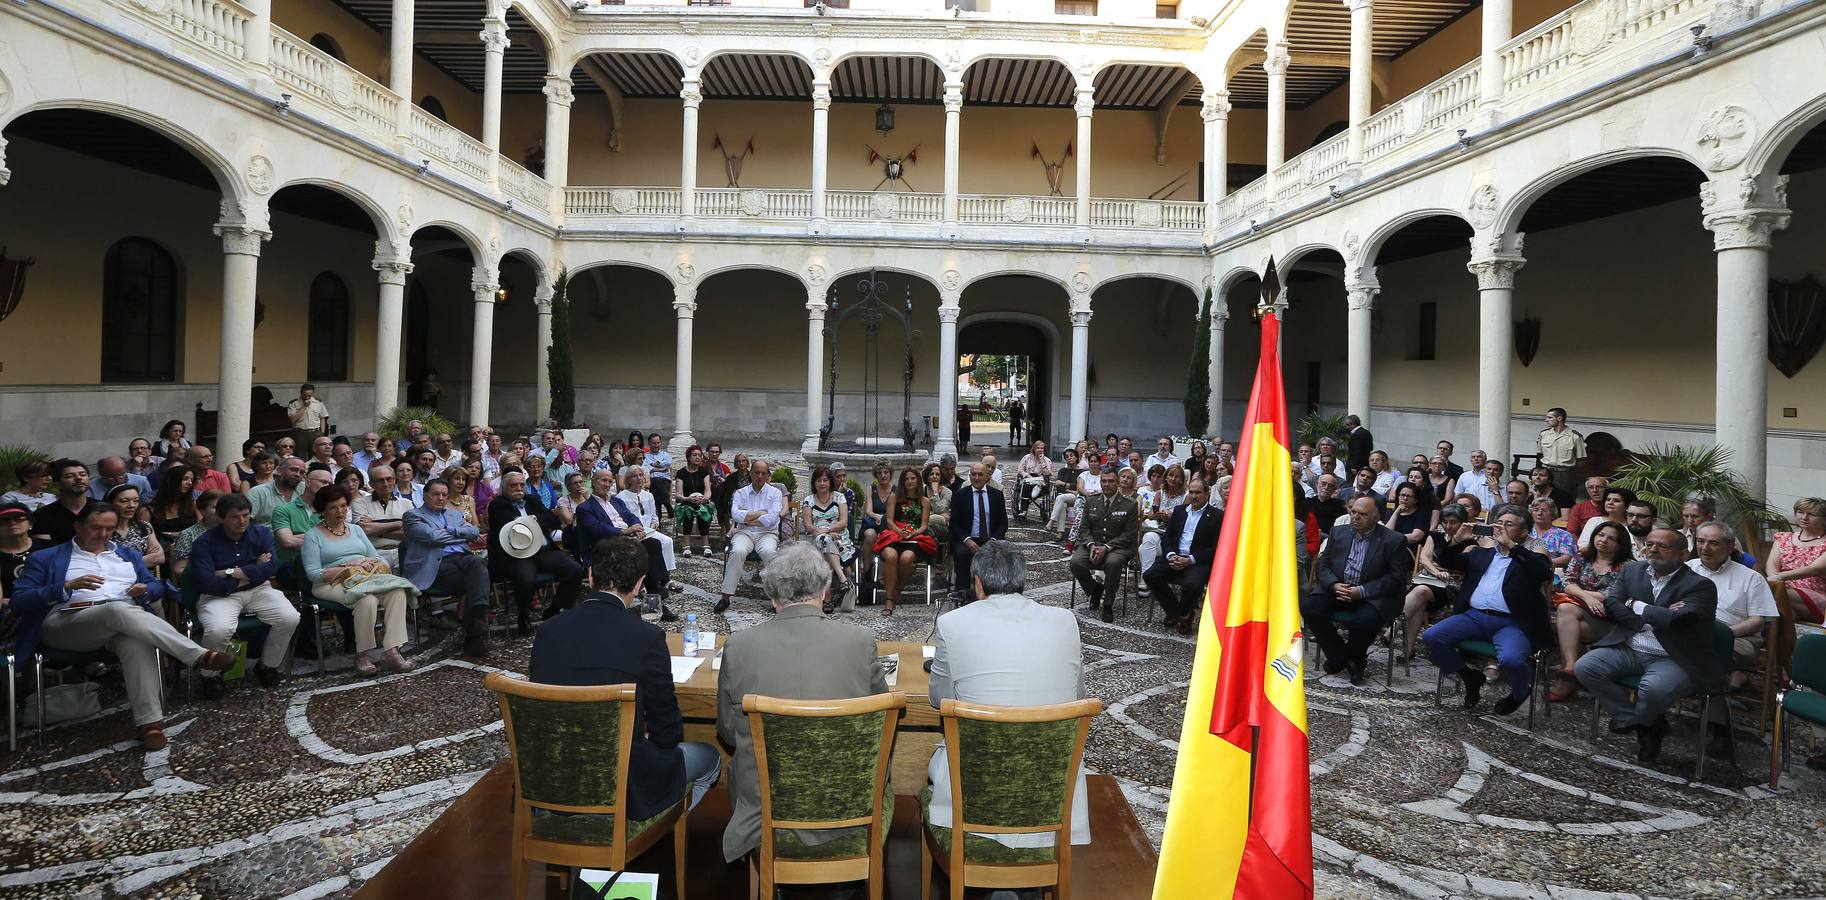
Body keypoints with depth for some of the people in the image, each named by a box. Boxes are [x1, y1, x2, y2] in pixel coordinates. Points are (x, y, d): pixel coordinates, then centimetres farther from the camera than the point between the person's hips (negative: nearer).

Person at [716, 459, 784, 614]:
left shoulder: (775, 493, 9)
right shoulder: (740, 493, 14)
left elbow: (772, 518, -7)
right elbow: (735, 514, -5)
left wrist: (748, 518, -3)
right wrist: (760, 513, -6)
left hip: (767, 533, -1)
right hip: (744, 533, 1)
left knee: (768, 552, -35)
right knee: (738, 552, -32)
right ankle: (726, 597, -28)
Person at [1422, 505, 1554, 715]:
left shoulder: (1531, 558, 12)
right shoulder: (1481, 553, 24)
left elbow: (1545, 572, -11)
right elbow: (1445, 560, 20)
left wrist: (1511, 544, -13)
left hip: (1510, 624, -4)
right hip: (1473, 616, 4)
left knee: (1510, 660, -34)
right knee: (1431, 636, -18)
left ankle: (1521, 690, 6)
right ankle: (1471, 678, 7)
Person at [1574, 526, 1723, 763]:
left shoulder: (1701, 585, -7)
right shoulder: (1632, 570, 11)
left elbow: (1677, 621, -22)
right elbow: (1612, 605, 1)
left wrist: (1638, 606, -7)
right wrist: (1657, 615, -11)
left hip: (1673, 660, -5)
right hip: (1629, 650, 6)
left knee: (1653, 688, -36)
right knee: (1584, 667, -18)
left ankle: (1629, 720, 2)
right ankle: (1646, 724, -3)